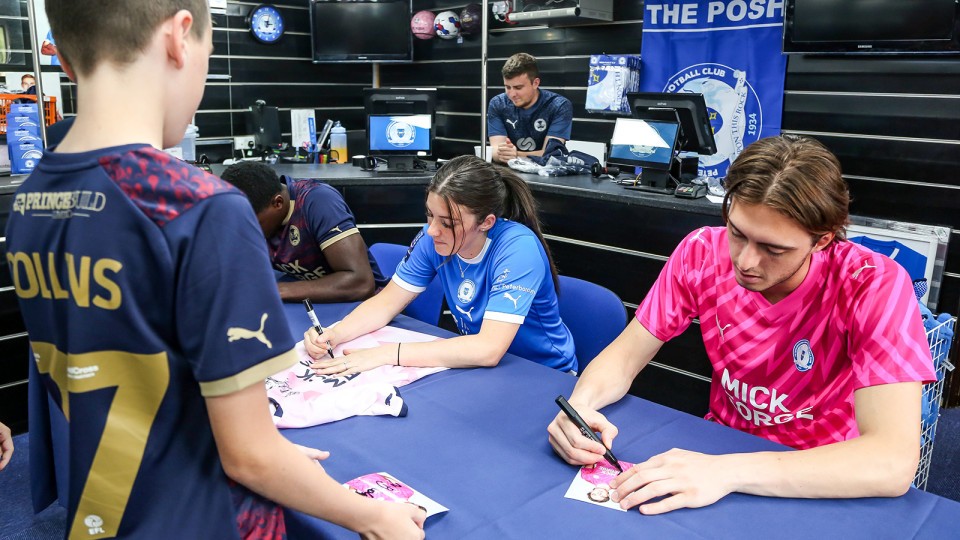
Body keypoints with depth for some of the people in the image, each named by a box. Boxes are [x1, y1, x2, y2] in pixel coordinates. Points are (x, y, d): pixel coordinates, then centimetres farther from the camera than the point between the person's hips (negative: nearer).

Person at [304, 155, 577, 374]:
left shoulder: (518, 249, -28)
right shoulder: (433, 238, -12)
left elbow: (489, 349, -36)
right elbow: (386, 302, -2)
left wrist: (387, 353, -35)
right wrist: (333, 335, -21)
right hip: (476, 364, 5)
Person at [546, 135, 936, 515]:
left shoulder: (875, 287, -21)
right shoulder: (702, 253, -12)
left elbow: (893, 462, -30)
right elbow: (625, 355, -6)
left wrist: (729, 472, -39)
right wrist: (581, 403, -28)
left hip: (822, 485, -3)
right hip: (719, 450, 3)